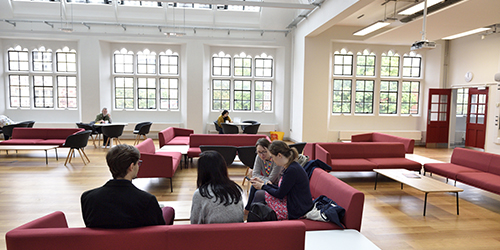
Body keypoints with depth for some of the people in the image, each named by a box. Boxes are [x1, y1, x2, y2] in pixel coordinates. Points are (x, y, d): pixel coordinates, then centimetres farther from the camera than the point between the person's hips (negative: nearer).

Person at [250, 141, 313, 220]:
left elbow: (280, 195, -18)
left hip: (296, 211, -9)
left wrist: (263, 186, -4)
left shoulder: (292, 170, -24)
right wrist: (264, 183, 9)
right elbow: (281, 189, 11)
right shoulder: (291, 166, 6)